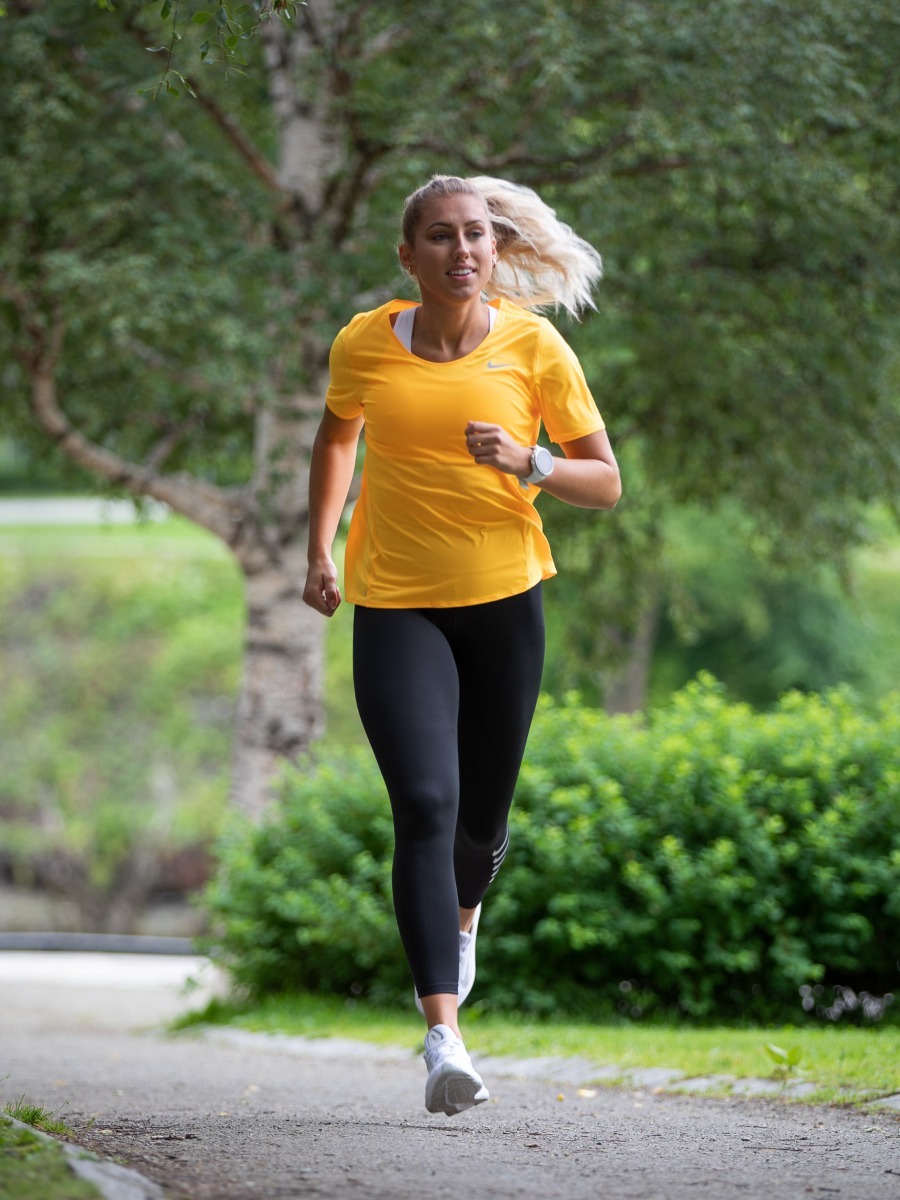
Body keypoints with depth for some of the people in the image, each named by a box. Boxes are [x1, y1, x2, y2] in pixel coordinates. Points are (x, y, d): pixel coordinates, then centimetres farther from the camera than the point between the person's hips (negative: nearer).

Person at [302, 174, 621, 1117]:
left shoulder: (535, 348, -6)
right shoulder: (363, 346, -4)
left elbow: (605, 483, -1)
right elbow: (337, 437, 18)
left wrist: (530, 463, -19)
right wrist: (320, 551, 15)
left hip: (504, 600, 1)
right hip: (393, 605, -1)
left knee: (480, 817, 13)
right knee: (423, 805, -19)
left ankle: (463, 919, 51)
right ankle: (443, 1035, -25)